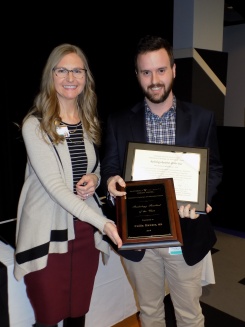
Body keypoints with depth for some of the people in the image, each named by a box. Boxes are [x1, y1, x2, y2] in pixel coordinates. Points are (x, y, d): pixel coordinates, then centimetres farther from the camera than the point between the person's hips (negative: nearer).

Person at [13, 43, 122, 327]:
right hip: (48, 232, -4)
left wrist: (94, 178, -7)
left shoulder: (90, 121, 7)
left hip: (85, 229, 5)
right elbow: (53, 184, -19)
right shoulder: (34, 124, -12)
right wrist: (102, 222, -25)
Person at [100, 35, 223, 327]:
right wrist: (110, 181, -21)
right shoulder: (118, 121, -2)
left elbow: (214, 169, 3)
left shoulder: (202, 119, -3)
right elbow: (109, 169, 3)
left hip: (186, 235, 0)